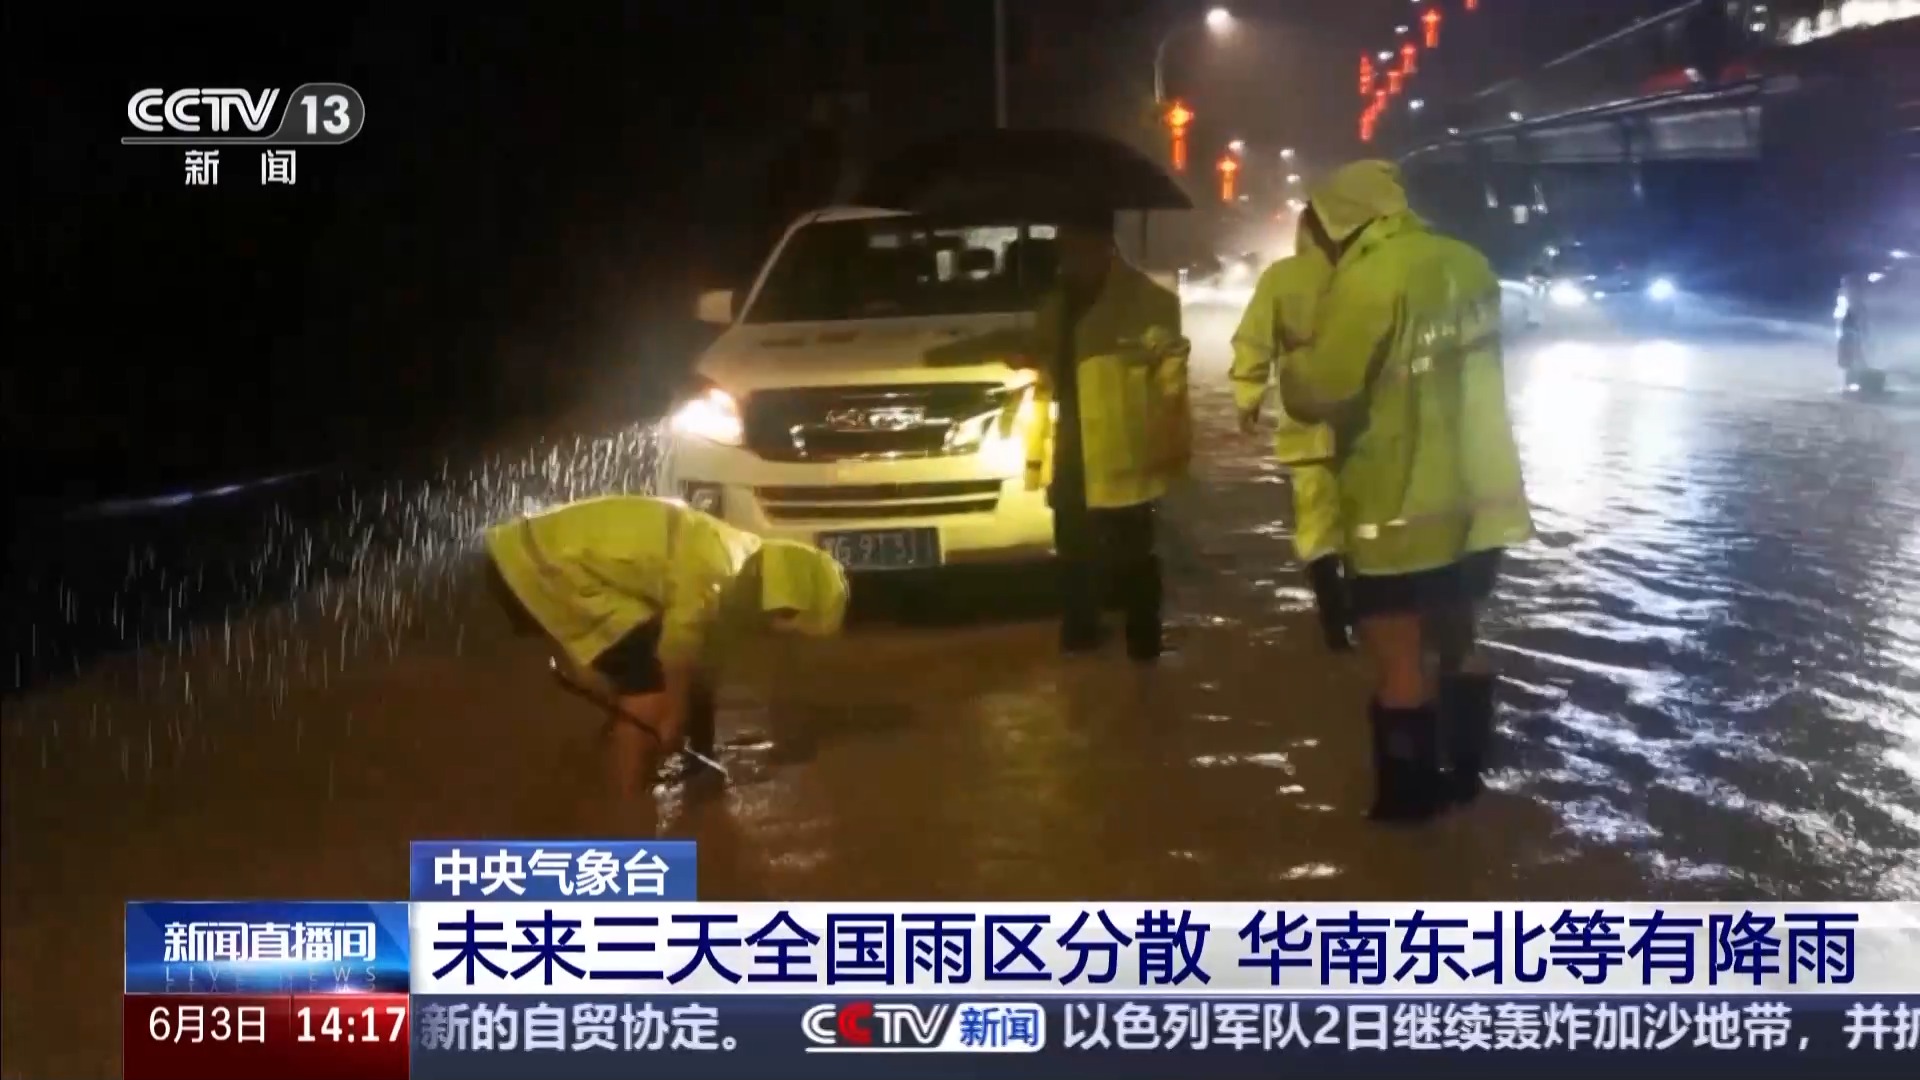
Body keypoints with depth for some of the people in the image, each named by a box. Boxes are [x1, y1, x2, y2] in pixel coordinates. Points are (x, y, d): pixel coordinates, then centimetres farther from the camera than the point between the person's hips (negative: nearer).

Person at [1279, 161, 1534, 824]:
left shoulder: (1367, 281, -20)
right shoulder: (1469, 265, 3)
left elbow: (1313, 397, -16)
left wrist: (1296, 365, 4)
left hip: (1401, 509, -7)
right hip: (1479, 498, 7)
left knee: (1399, 659, 5)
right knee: (1458, 641, 21)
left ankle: (1407, 796, 13)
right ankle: (1462, 775, 32)